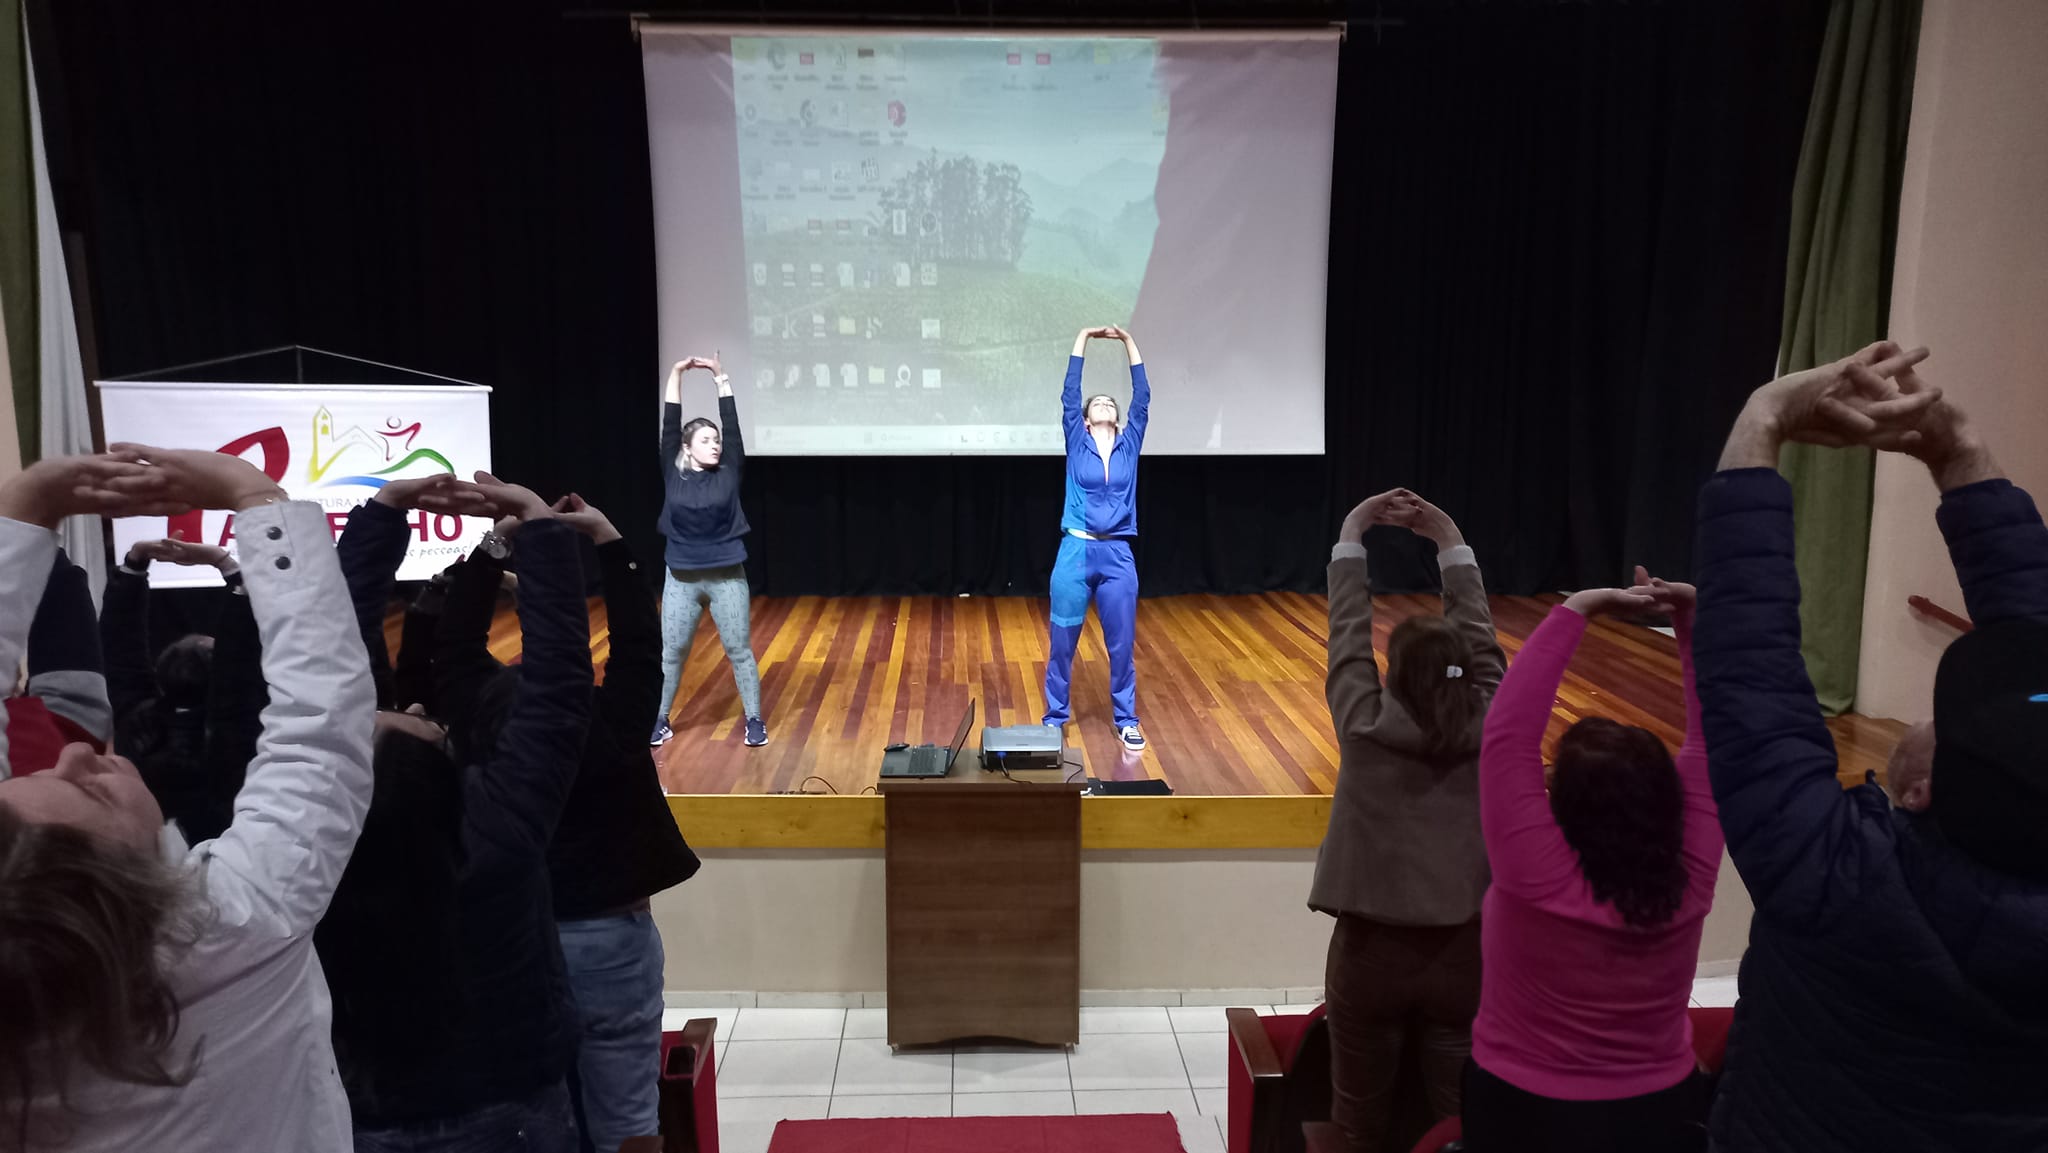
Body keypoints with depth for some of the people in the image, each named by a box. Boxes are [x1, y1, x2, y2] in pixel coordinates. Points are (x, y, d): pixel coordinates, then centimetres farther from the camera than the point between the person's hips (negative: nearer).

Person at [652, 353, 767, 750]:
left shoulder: (729, 473, 0)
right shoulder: (674, 474, 0)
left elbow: (732, 425, -5)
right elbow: (669, 426, -4)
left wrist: (721, 377, -7)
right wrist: (675, 375, -8)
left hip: (727, 577, 0)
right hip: (681, 579, 0)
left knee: (739, 650, 5)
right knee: (672, 652, 9)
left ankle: (754, 720, 16)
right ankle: (660, 720, 24)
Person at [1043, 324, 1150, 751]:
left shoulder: (1129, 445, 9)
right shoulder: (1077, 444, 5)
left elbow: (1143, 397, 6)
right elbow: (1069, 394, 1)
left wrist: (1128, 340, 6)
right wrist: (1084, 337, 2)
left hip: (1118, 556, 1)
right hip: (1076, 552, -1)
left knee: (1121, 644, 7)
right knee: (1062, 642, 6)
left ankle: (1126, 720, 20)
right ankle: (1055, 718, 20)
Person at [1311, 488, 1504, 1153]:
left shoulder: (1365, 729, -9)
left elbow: (1348, 633, 1)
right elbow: (1479, 637, 6)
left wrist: (1352, 531, 9)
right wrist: (1449, 539, 11)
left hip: (1372, 951, -1)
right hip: (1465, 953, 1)